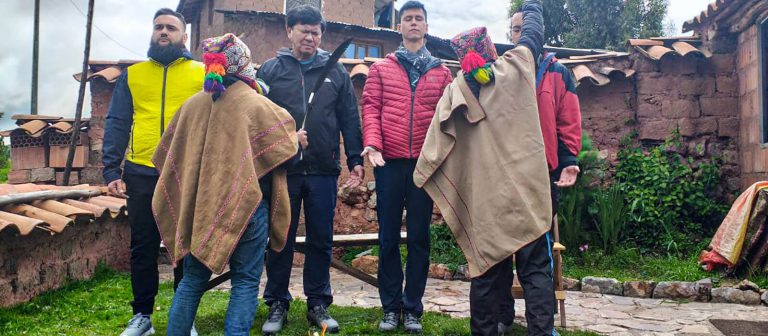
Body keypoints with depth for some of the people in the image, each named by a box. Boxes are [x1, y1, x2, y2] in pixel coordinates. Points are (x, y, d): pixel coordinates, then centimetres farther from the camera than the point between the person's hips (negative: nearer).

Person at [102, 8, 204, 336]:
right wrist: (111, 170, -2)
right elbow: (117, 124, 8)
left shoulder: (202, 73, 6)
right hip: (141, 175, 2)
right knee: (142, 248, 10)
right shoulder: (132, 74, 11)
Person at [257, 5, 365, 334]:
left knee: (321, 241, 8)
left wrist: (355, 160, 1)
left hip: (324, 171, 1)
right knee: (280, 240, 8)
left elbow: (350, 120, 7)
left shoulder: (336, 72, 9)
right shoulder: (270, 69, 6)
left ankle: (318, 303, 22)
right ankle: (277, 304, 21)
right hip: (281, 170, 0)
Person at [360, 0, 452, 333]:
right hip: (389, 162, 0)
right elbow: (370, 107, 3)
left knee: (419, 237, 5)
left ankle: (413, 308, 16)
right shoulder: (381, 68, 12)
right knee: (389, 236, 5)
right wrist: (372, 143, -13)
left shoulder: (441, 72, 13)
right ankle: (391, 307, 16)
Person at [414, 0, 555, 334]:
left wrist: (420, 175, 11)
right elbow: (534, 33, 19)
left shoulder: (456, 90, 4)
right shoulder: (514, 68, 1)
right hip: (526, 191, -1)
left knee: (487, 271, 9)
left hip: (486, 198, 2)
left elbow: (436, 143, 0)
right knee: (536, 270, 3)